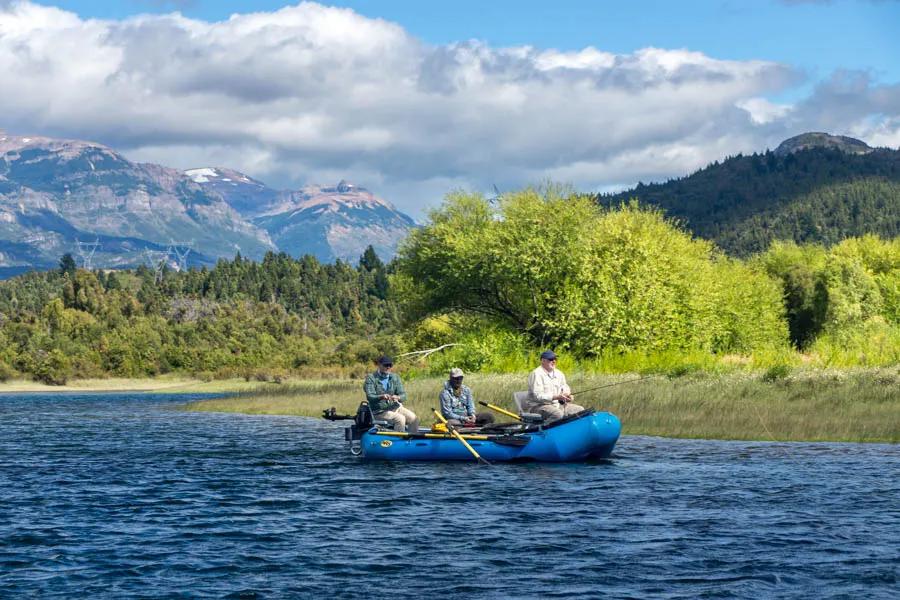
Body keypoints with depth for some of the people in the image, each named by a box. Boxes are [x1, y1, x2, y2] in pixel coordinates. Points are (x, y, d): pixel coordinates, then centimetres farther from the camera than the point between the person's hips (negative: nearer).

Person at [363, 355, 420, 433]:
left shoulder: (395, 377, 9)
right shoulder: (371, 378, -4)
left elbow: (403, 395, 0)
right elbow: (370, 397, -17)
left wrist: (397, 397, -26)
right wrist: (382, 397, -38)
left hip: (395, 407, 5)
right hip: (380, 411, -5)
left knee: (413, 418, -16)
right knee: (400, 418, -29)